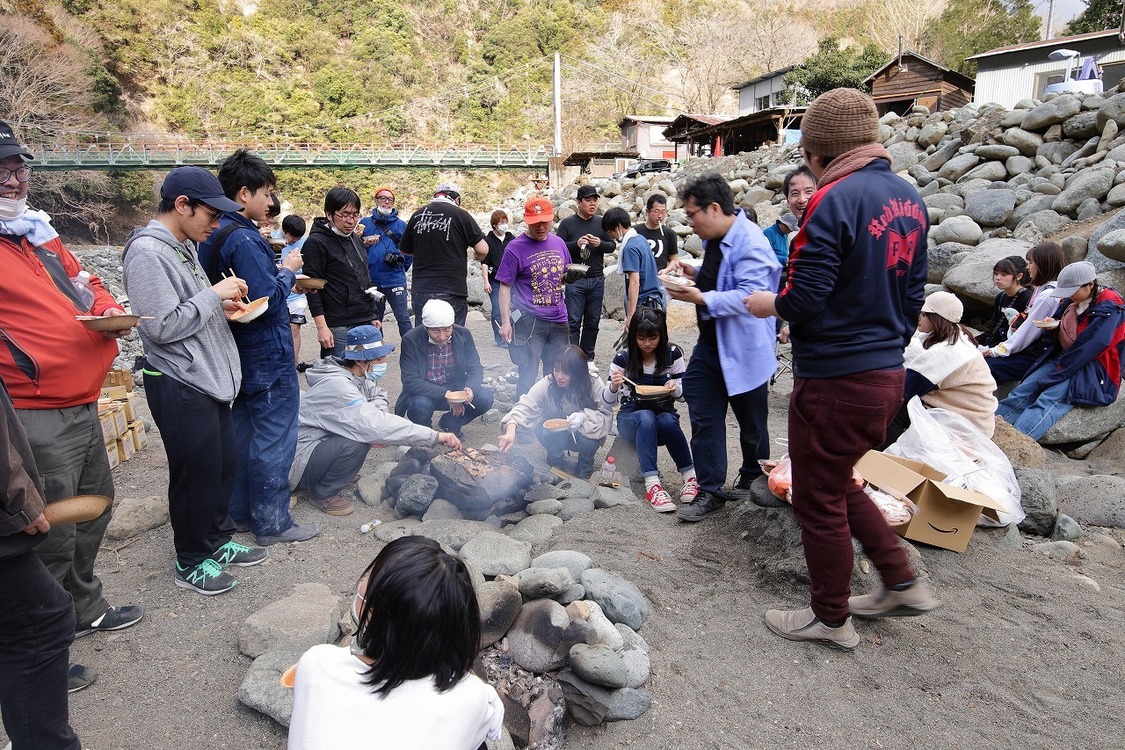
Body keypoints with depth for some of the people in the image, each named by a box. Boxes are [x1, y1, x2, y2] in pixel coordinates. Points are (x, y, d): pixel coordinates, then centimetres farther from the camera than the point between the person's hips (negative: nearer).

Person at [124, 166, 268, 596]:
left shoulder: (184, 246, 12)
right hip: (180, 385, -9)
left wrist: (223, 306, 3)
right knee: (198, 472, 3)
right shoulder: (147, 252, -17)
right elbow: (162, 327, -21)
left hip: (210, 378, 9)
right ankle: (192, 562, 21)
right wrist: (214, 295, -16)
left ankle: (217, 540, 34)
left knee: (225, 463, 16)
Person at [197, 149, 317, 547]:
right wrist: (287, 271, -9)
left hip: (243, 356, 10)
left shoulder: (215, 235, 9)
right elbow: (269, 300, -24)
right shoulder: (243, 239, -21)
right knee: (274, 440, 1)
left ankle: (241, 512, 31)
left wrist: (277, 271, 7)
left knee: (244, 433, 19)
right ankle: (272, 522, 12)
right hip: (269, 357, -10)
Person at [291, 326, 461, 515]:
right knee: (356, 441, -28)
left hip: (318, 441, 9)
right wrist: (435, 436, -39)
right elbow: (376, 425, -38)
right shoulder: (338, 386, -29)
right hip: (297, 462, -9)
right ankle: (323, 494, -6)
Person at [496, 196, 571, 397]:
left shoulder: (558, 243, 9)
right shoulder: (515, 248, -6)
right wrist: (505, 322, -10)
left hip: (558, 320, 6)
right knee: (528, 373, -2)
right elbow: (505, 287, -5)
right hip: (529, 320, -5)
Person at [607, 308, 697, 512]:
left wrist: (674, 388, -25)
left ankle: (690, 476, -20)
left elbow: (683, 392, -1)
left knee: (668, 422, -35)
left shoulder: (672, 354, -7)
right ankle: (652, 485, -42)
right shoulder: (623, 358, -10)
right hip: (631, 417, -1)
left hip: (664, 413, 1)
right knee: (646, 418, -36)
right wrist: (613, 387, -30)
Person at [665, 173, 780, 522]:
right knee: (704, 419, 8)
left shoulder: (750, 242, -22)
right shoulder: (714, 239, 7)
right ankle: (710, 491, 17)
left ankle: (753, 478, 36)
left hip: (743, 350, -8)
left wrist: (701, 299, -34)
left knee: (751, 422, 13)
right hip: (710, 344, 9)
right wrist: (697, 273, 5)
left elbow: (749, 295, -31)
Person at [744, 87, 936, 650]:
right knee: (836, 482, 26)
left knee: (819, 500, 9)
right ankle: (902, 584, 33)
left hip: (836, 379, -9)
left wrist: (765, 304, -2)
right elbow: (912, 291, 14)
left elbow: (804, 302, -22)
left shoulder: (834, 201, -19)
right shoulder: (908, 198, 8)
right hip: (888, 373, 9)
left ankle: (831, 619, 26)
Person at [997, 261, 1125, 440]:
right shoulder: (1073, 302, 9)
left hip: (1093, 369, -8)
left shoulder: (1108, 309, -15)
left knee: (1049, 400, -30)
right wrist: (1054, 325, -2)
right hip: (1063, 358, 8)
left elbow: (1087, 348, -22)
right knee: (1022, 392, -14)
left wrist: (1054, 376, -20)